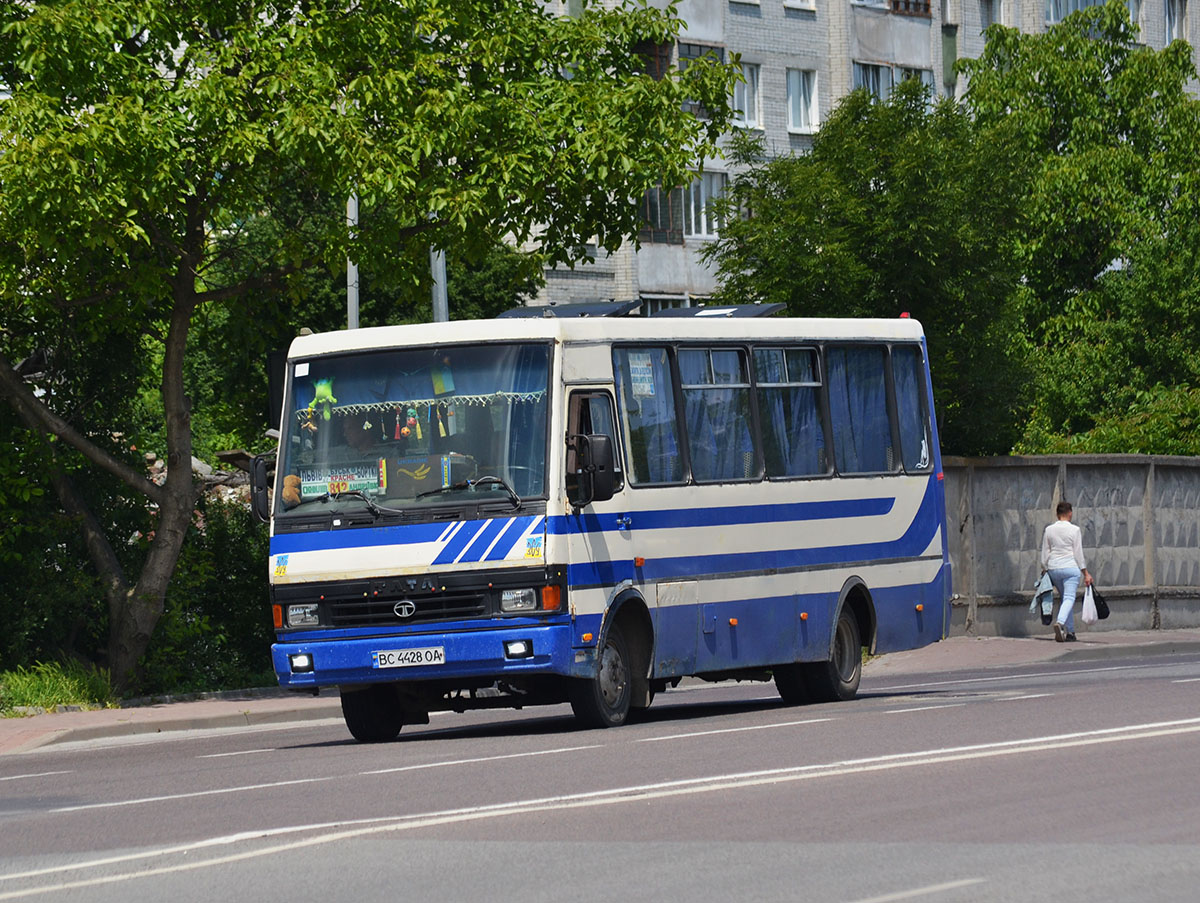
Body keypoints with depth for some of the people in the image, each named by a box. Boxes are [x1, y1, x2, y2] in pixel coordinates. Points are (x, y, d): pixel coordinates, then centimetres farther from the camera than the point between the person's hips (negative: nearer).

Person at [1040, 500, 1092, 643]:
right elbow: (1078, 554, -4)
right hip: (1070, 567, -5)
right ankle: (1060, 622, -35)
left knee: (1066, 598, 16)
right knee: (1069, 598, -9)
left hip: (1053, 568, 5)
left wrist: (1046, 570, 19)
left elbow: (1045, 554, 8)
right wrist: (1086, 573, 2)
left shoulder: (1049, 530, 6)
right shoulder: (1075, 530, -5)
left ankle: (1070, 632, 14)